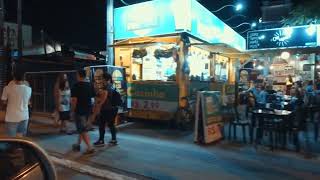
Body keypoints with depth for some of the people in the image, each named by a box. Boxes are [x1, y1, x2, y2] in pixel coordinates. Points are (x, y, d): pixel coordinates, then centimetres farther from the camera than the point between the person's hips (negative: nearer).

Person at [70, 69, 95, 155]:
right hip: (88, 109, 7)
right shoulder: (90, 85, 7)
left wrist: (72, 111, -9)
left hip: (79, 110, -7)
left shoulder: (76, 86, -12)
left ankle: (90, 148, -8)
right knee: (82, 128, 20)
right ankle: (78, 145, 31)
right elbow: (93, 97, 9)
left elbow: (74, 100, -17)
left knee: (83, 129, -3)